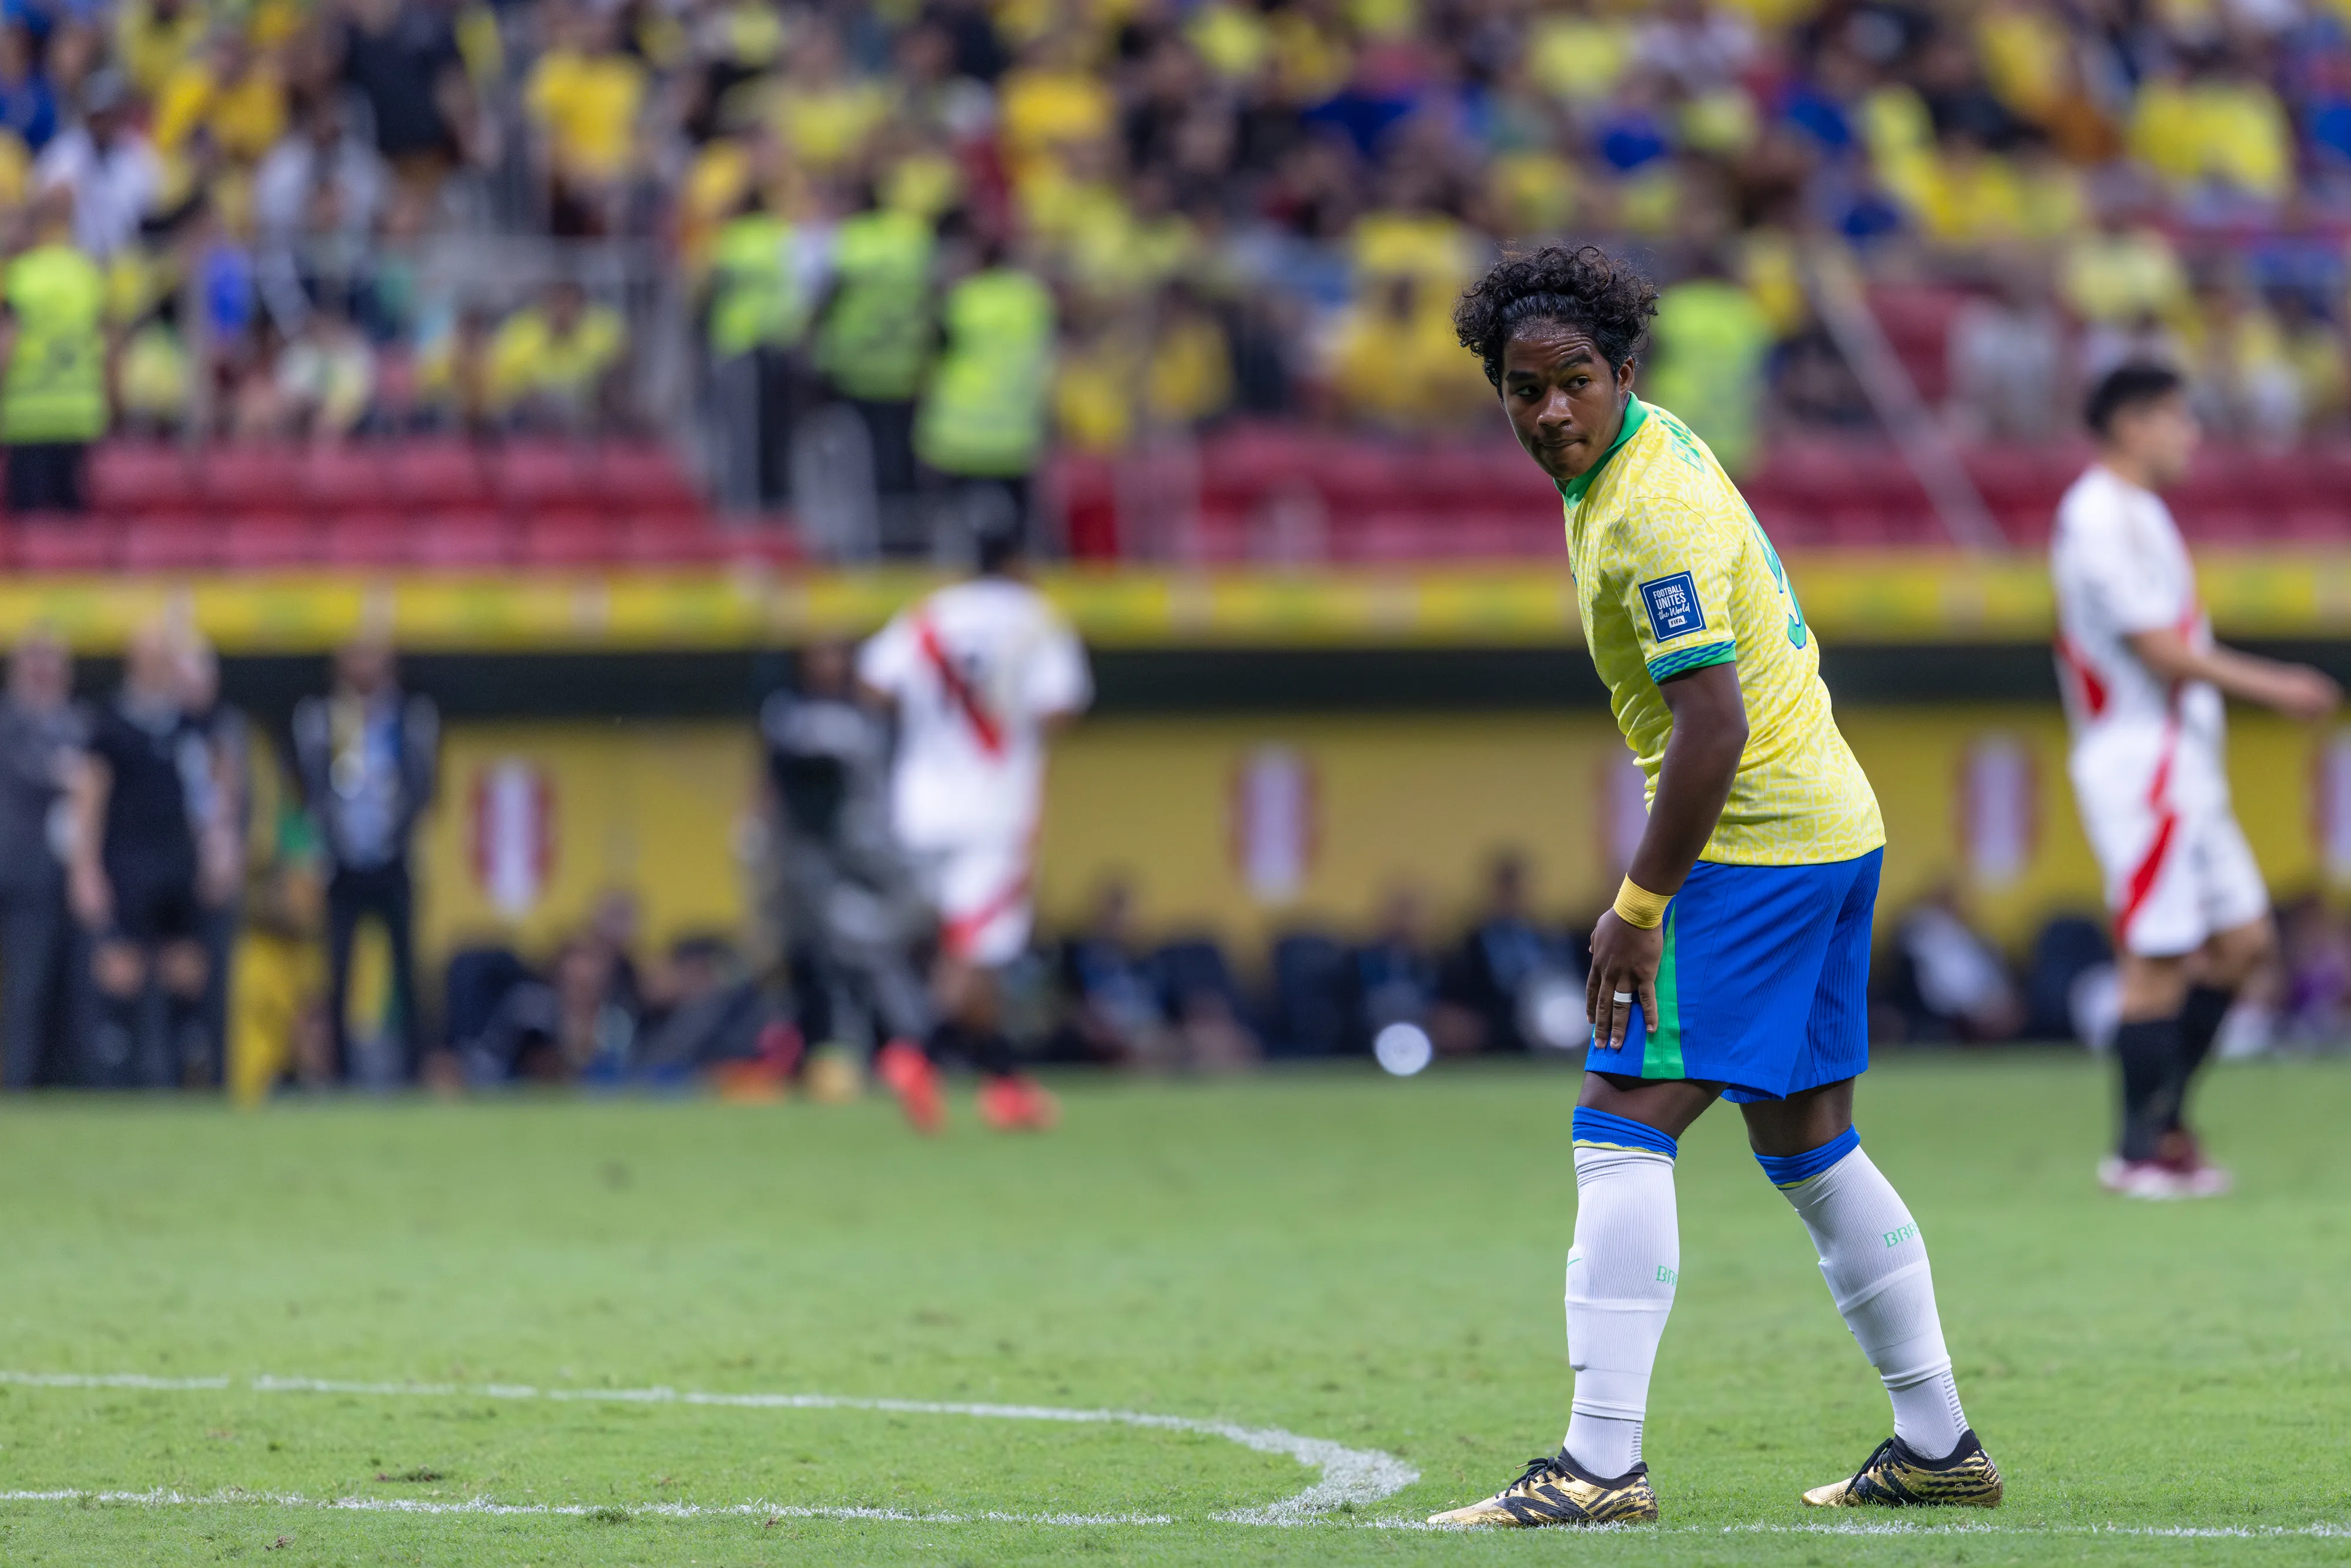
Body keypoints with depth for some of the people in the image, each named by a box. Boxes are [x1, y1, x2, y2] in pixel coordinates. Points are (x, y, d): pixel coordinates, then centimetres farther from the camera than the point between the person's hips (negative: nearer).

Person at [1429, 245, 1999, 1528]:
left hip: (1753, 838, -11)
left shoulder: (1651, 511, -20)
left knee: (1621, 1127, -13)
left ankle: (1601, 1466, -18)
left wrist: (1638, 907, -23)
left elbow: (1712, 722, -26)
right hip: (1832, 828, 11)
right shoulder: (1643, 456, 12)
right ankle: (1937, 1443, 23)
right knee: (1807, 1146, 17)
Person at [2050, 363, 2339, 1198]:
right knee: (2159, 963, -6)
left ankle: (2164, 1121, 16)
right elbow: (2158, 650, -19)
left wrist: (2269, 680, 18)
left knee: (2243, 940, 11)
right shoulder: (2102, 517, -15)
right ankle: (2142, 1152, 0)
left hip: (2182, 764, 10)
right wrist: (2270, 688, -14)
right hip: (2138, 762, -10)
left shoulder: (2136, 514, 17)